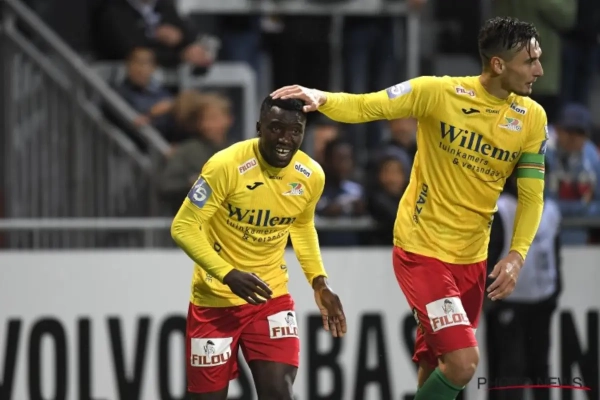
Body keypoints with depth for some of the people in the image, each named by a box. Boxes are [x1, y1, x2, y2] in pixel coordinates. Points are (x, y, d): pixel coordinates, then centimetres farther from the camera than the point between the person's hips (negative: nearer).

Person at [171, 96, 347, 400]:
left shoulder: (311, 176, -6)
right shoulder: (226, 166, -22)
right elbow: (183, 227, -19)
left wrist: (319, 282, 5)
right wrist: (229, 275, -30)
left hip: (272, 296, 3)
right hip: (215, 299, -3)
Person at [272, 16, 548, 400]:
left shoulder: (533, 117, -3)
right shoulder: (439, 93, -15)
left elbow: (532, 195, 1)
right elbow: (364, 107, -13)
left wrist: (517, 255, -13)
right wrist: (320, 97, -33)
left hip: (472, 259, 5)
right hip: (422, 250, -5)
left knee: (436, 368, 11)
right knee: (463, 362, -18)